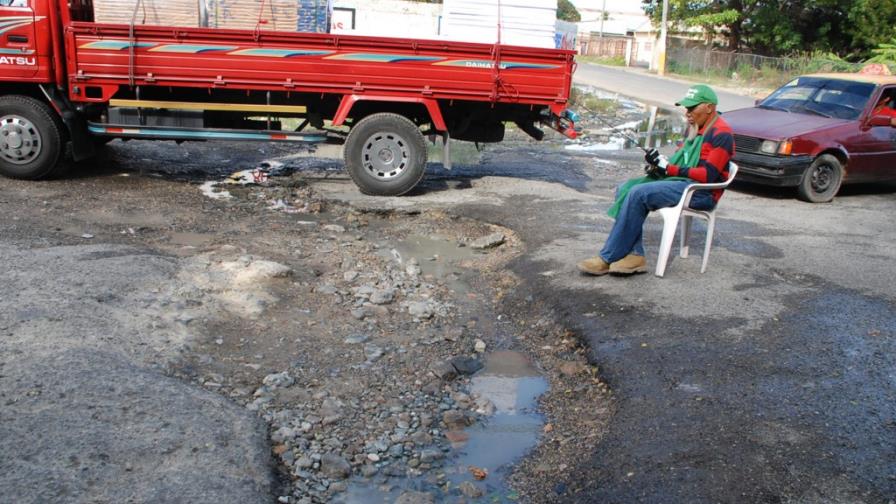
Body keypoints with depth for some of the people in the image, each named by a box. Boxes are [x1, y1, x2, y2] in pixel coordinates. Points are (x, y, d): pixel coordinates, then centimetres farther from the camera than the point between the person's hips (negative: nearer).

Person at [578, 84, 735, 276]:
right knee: (625, 189, -9)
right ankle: (635, 255, -19)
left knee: (638, 194, -27)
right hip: (682, 182, 10)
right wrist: (660, 164, -2)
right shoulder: (695, 128, 19)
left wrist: (668, 168, -19)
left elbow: (708, 175, -18)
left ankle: (608, 259, -21)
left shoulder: (721, 134, -10)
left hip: (701, 191, -10)